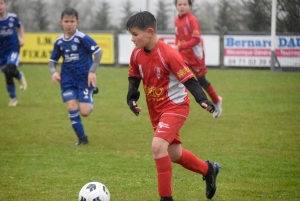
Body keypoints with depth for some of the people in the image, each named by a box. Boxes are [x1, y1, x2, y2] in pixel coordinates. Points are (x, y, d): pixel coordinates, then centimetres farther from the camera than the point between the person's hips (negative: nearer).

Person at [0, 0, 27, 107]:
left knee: (10, 71, -24)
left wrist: (22, 38, 3)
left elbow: (20, 27, 15)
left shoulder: (13, 17, -5)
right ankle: (13, 98, 26)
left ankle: (20, 76, 12)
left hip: (13, 49, -1)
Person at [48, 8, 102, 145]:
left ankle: (90, 97, 24)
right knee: (72, 108, -11)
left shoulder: (82, 38, -13)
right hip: (68, 79, 4)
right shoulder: (59, 42, 2)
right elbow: (52, 61, 10)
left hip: (84, 77, -4)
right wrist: (54, 72, -11)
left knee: (85, 112, -11)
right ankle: (82, 138, 5)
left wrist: (92, 71, -20)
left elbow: (98, 52, -13)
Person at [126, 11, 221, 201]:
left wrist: (203, 100, -36)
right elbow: (134, 78, 11)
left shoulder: (168, 54, -25)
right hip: (156, 109, 8)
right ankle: (208, 169, 44)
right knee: (174, 154, 17)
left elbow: (188, 79, -24)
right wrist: (132, 98, -5)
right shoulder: (137, 54, -5)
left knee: (158, 145, -26)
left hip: (175, 106, -8)